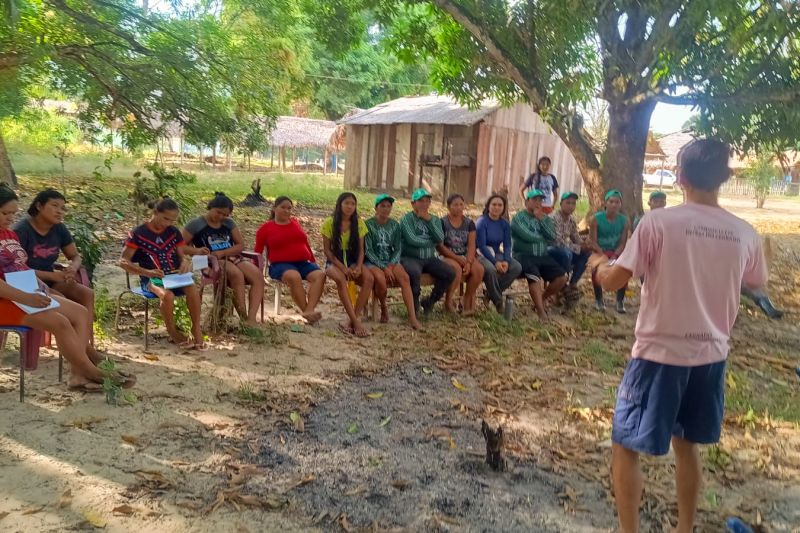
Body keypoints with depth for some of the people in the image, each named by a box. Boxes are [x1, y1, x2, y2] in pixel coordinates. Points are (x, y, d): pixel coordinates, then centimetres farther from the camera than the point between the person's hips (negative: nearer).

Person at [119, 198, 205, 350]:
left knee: (193, 289, -30)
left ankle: (196, 329, -17)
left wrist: (186, 262, -14)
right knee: (167, 295, -37)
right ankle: (173, 333, -12)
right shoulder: (138, 233, -4)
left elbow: (183, 255, 12)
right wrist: (147, 272, -23)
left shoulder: (174, 232, 9)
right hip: (150, 279, -3)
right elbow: (123, 261, -7)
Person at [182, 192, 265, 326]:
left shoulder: (229, 223, 14)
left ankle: (252, 318, -33)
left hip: (232, 258, 5)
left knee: (258, 277, -24)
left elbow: (241, 245, 9)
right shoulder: (195, 224, 1)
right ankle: (243, 318, -30)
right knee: (237, 275, -37)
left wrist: (222, 252, -9)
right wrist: (196, 251, -22)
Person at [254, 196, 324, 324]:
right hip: (281, 264, -4)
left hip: (303, 263, 4)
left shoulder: (295, 222, 19)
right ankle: (306, 313, -32)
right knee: (294, 276, -39)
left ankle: (310, 311, -41)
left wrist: (313, 262, 21)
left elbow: (305, 243, 22)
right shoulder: (266, 227, 7)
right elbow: (258, 251, 7)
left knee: (320, 274, -28)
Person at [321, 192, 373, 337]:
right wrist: (342, 267, -17)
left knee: (369, 278, -28)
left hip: (352, 261, 3)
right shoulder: (330, 223, -4)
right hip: (334, 261, -3)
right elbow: (327, 250, -5)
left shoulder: (359, 223, 5)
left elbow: (360, 249, 5)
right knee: (341, 279, -38)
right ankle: (356, 322, -39)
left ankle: (353, 320, -28)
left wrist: (358, 266, -15)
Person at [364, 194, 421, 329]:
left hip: (391, 261, 3)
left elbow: (398, 249, 6)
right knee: (381, 278, -35)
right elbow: (368, 251, -10)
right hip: (372, 261, -3)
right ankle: (383, 307, -4)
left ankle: (412, 318, -32)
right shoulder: (369, 225, -4)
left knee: (405, 277, -27)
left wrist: (390, 266, -12)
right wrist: (383, 268, -20)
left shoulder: (394, 225, 8)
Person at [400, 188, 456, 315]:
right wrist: (432, 242, -4)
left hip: (429, 258, 6)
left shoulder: (434, 219, 13)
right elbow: (413, 240, -17)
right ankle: (415, 304, -11)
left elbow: (440, 239, -4)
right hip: (410, 258, -5)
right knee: (415, 272, -38)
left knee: (450, 273, -16)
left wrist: (429, 220, -9)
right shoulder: (407, 218, -3)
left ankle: (430, 302, 3)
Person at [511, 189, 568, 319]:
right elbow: (528, 236, -15)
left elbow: (552, 236, 0)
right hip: (524, 256, -6)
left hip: (543, 256, 6)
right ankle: (541, 311, -27)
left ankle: (542, 299, 12)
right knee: (534, 277, -33)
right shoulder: (519, 217, -1)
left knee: (562, 277, -10)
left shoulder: (544, 217, 17)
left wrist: (541, 218, -3)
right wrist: (543, 238, 2)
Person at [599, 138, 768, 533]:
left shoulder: (658, 222, -16)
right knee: (687, 443, 23)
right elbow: (757, 284, 19)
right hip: (711, 354, 5)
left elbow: (612, 282, -14)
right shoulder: (744, 234, -1)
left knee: (625, 445, 9)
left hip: (660, 352, -5)